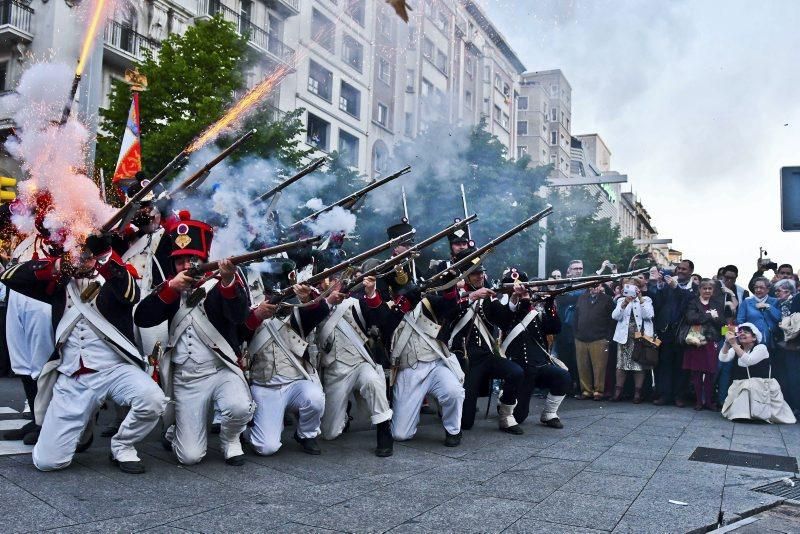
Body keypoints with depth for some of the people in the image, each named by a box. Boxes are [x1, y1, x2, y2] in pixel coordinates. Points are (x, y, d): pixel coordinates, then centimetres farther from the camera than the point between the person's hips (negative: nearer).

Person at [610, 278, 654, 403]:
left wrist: (640, 299, -16)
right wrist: (625, 303, -16)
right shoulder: (621, 300, 12)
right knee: (621, 364, 2)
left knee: (639, 365, 0)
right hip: (624, 337, 2)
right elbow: (615, 316, -3)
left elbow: (648, 315, -11)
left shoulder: (646, 300, 7)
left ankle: (637, 393, 7)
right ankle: (618, 391, 10)